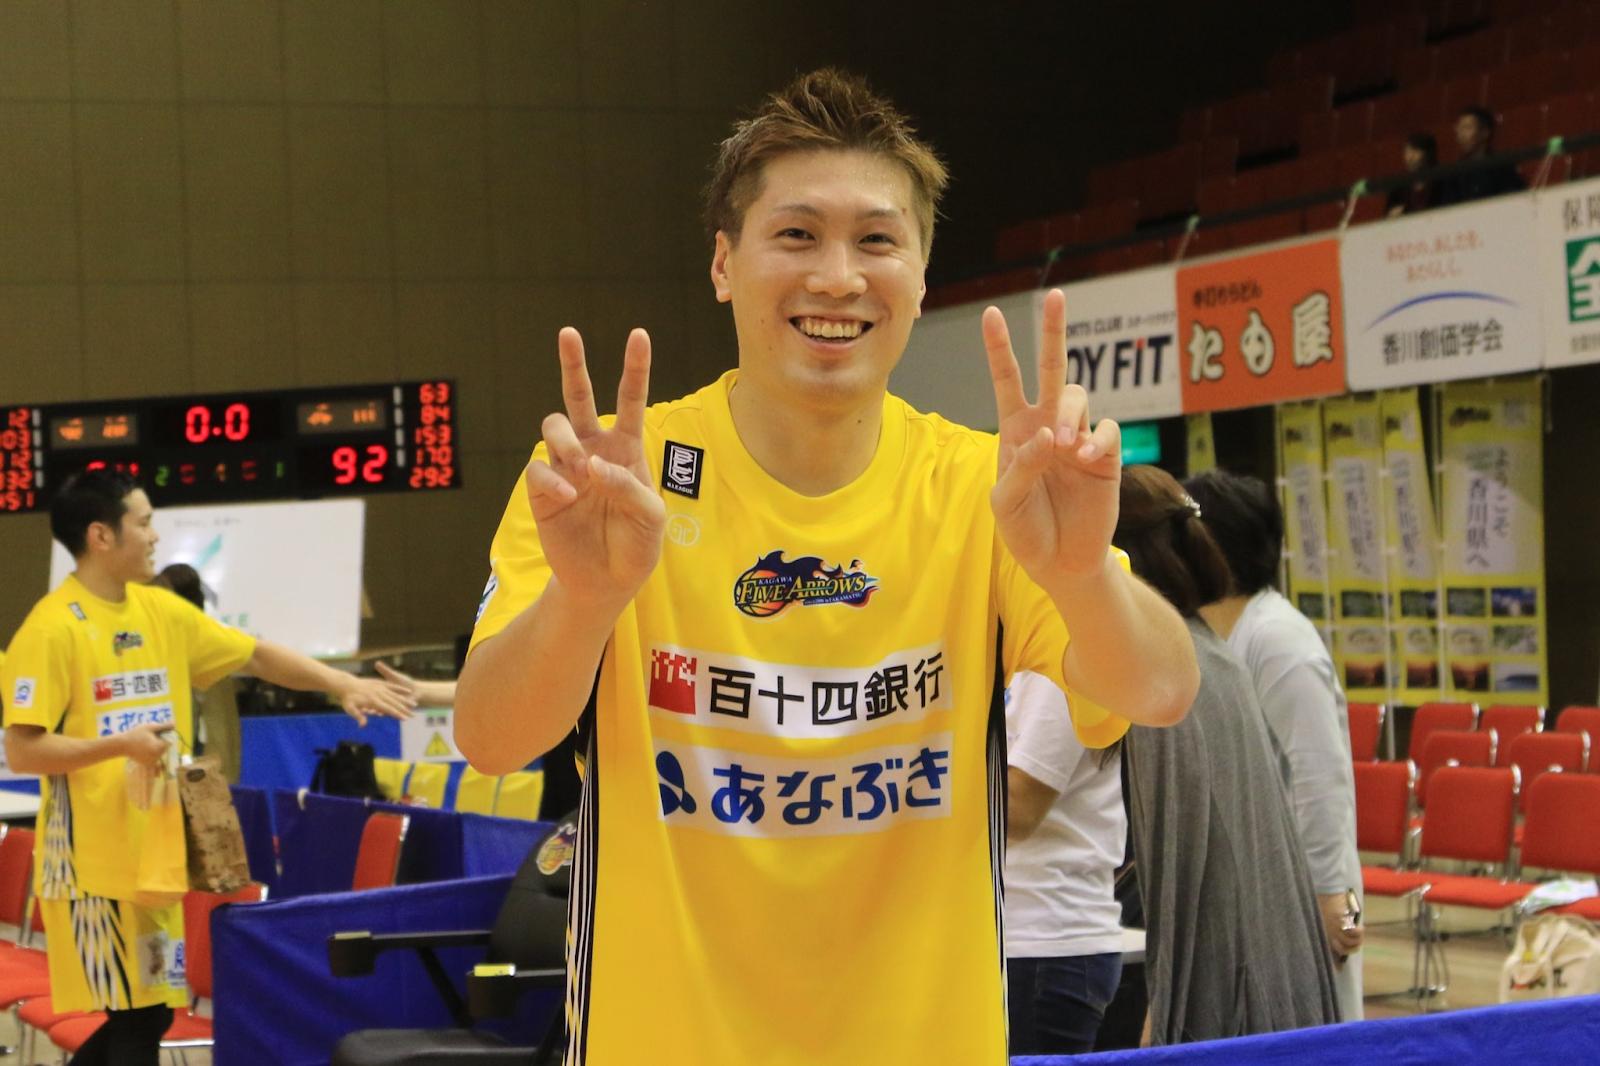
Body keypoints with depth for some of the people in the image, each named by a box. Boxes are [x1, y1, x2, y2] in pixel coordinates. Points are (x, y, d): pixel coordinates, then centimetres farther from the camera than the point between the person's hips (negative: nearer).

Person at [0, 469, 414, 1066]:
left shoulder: (161, 612, 9)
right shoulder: (53, 629, -13)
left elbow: (256, 656, 17)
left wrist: (344, 685, 9)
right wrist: (120, 745, -23)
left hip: (156, 854, 7)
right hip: (93, 860, -7)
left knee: (149, 1013, 12)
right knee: (136, 1018, -5)